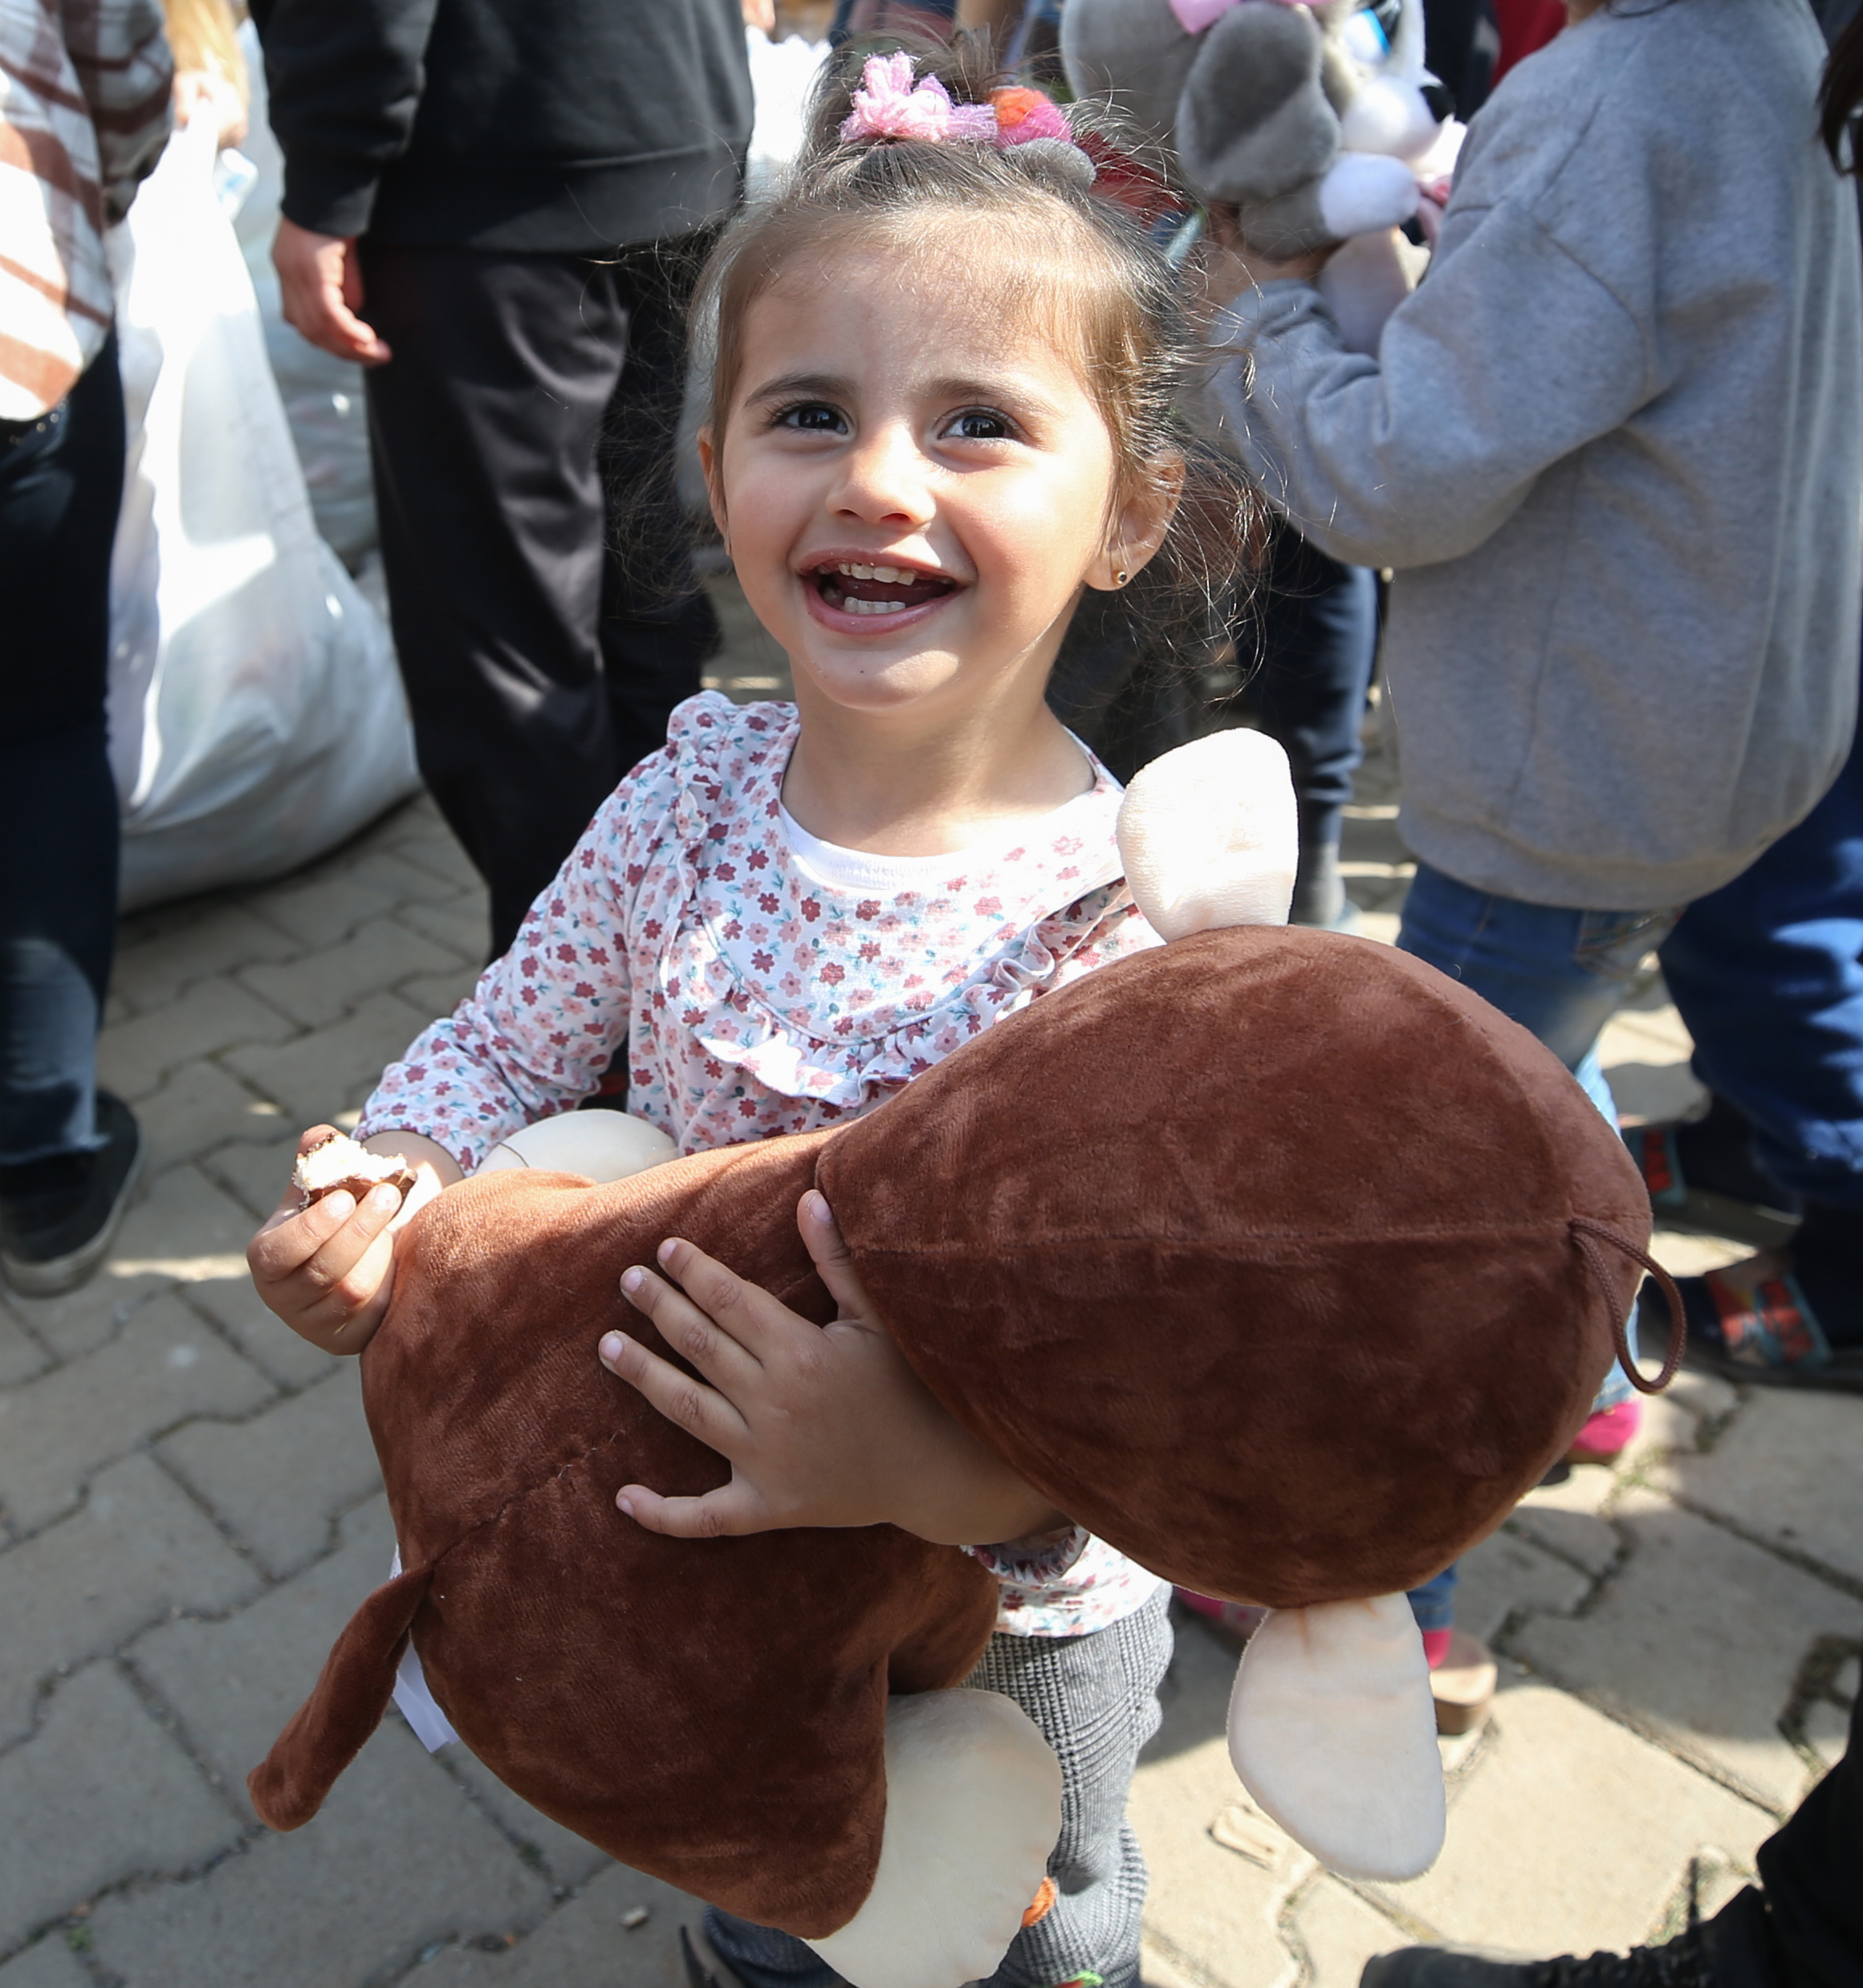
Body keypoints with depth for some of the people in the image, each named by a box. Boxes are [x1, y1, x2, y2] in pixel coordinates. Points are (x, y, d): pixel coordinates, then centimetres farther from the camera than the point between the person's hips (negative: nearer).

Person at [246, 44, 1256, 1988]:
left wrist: (938, 1466, -47)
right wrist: (381, 1194, -22)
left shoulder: (1138, 917, -31)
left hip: (1013, 1617, -3)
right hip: (706, 1541, 4)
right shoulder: (685, 801, -17)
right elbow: (511, 1038, -4)